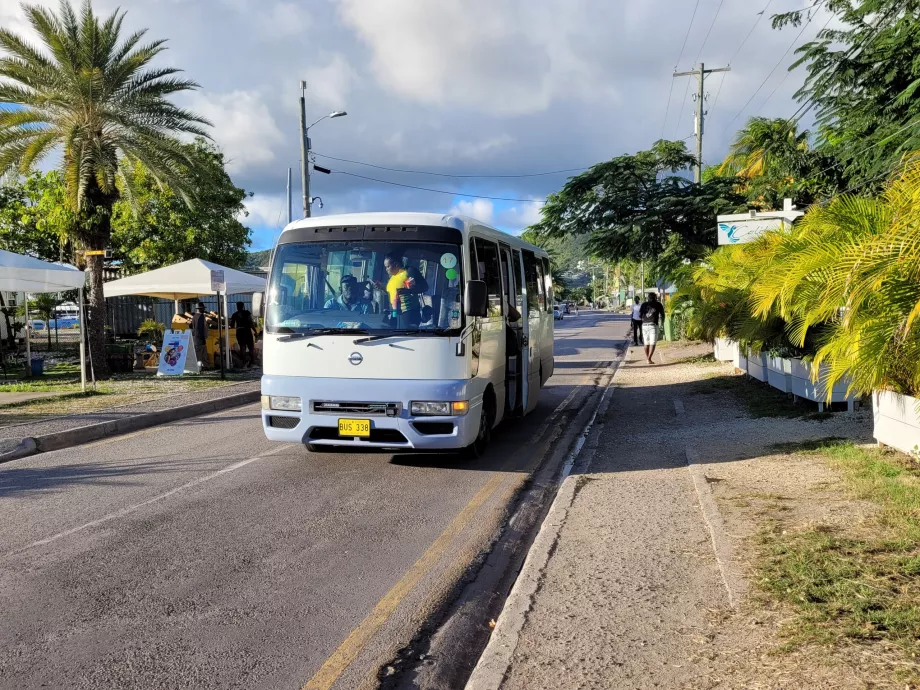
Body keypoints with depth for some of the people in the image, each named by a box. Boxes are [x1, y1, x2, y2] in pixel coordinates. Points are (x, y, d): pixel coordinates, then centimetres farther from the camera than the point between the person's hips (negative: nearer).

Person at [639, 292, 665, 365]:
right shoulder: (658, 304, 7)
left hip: (644, 325, 3)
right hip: (653, 325, -3)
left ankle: (647, 358, 21)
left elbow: (640, 315, 3)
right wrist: (662, 322, 30)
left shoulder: (644, 304, 10)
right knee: (652, 343, -3)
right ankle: (649, 359, -15)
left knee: (646, 343, 14)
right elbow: (662, 315, 11)